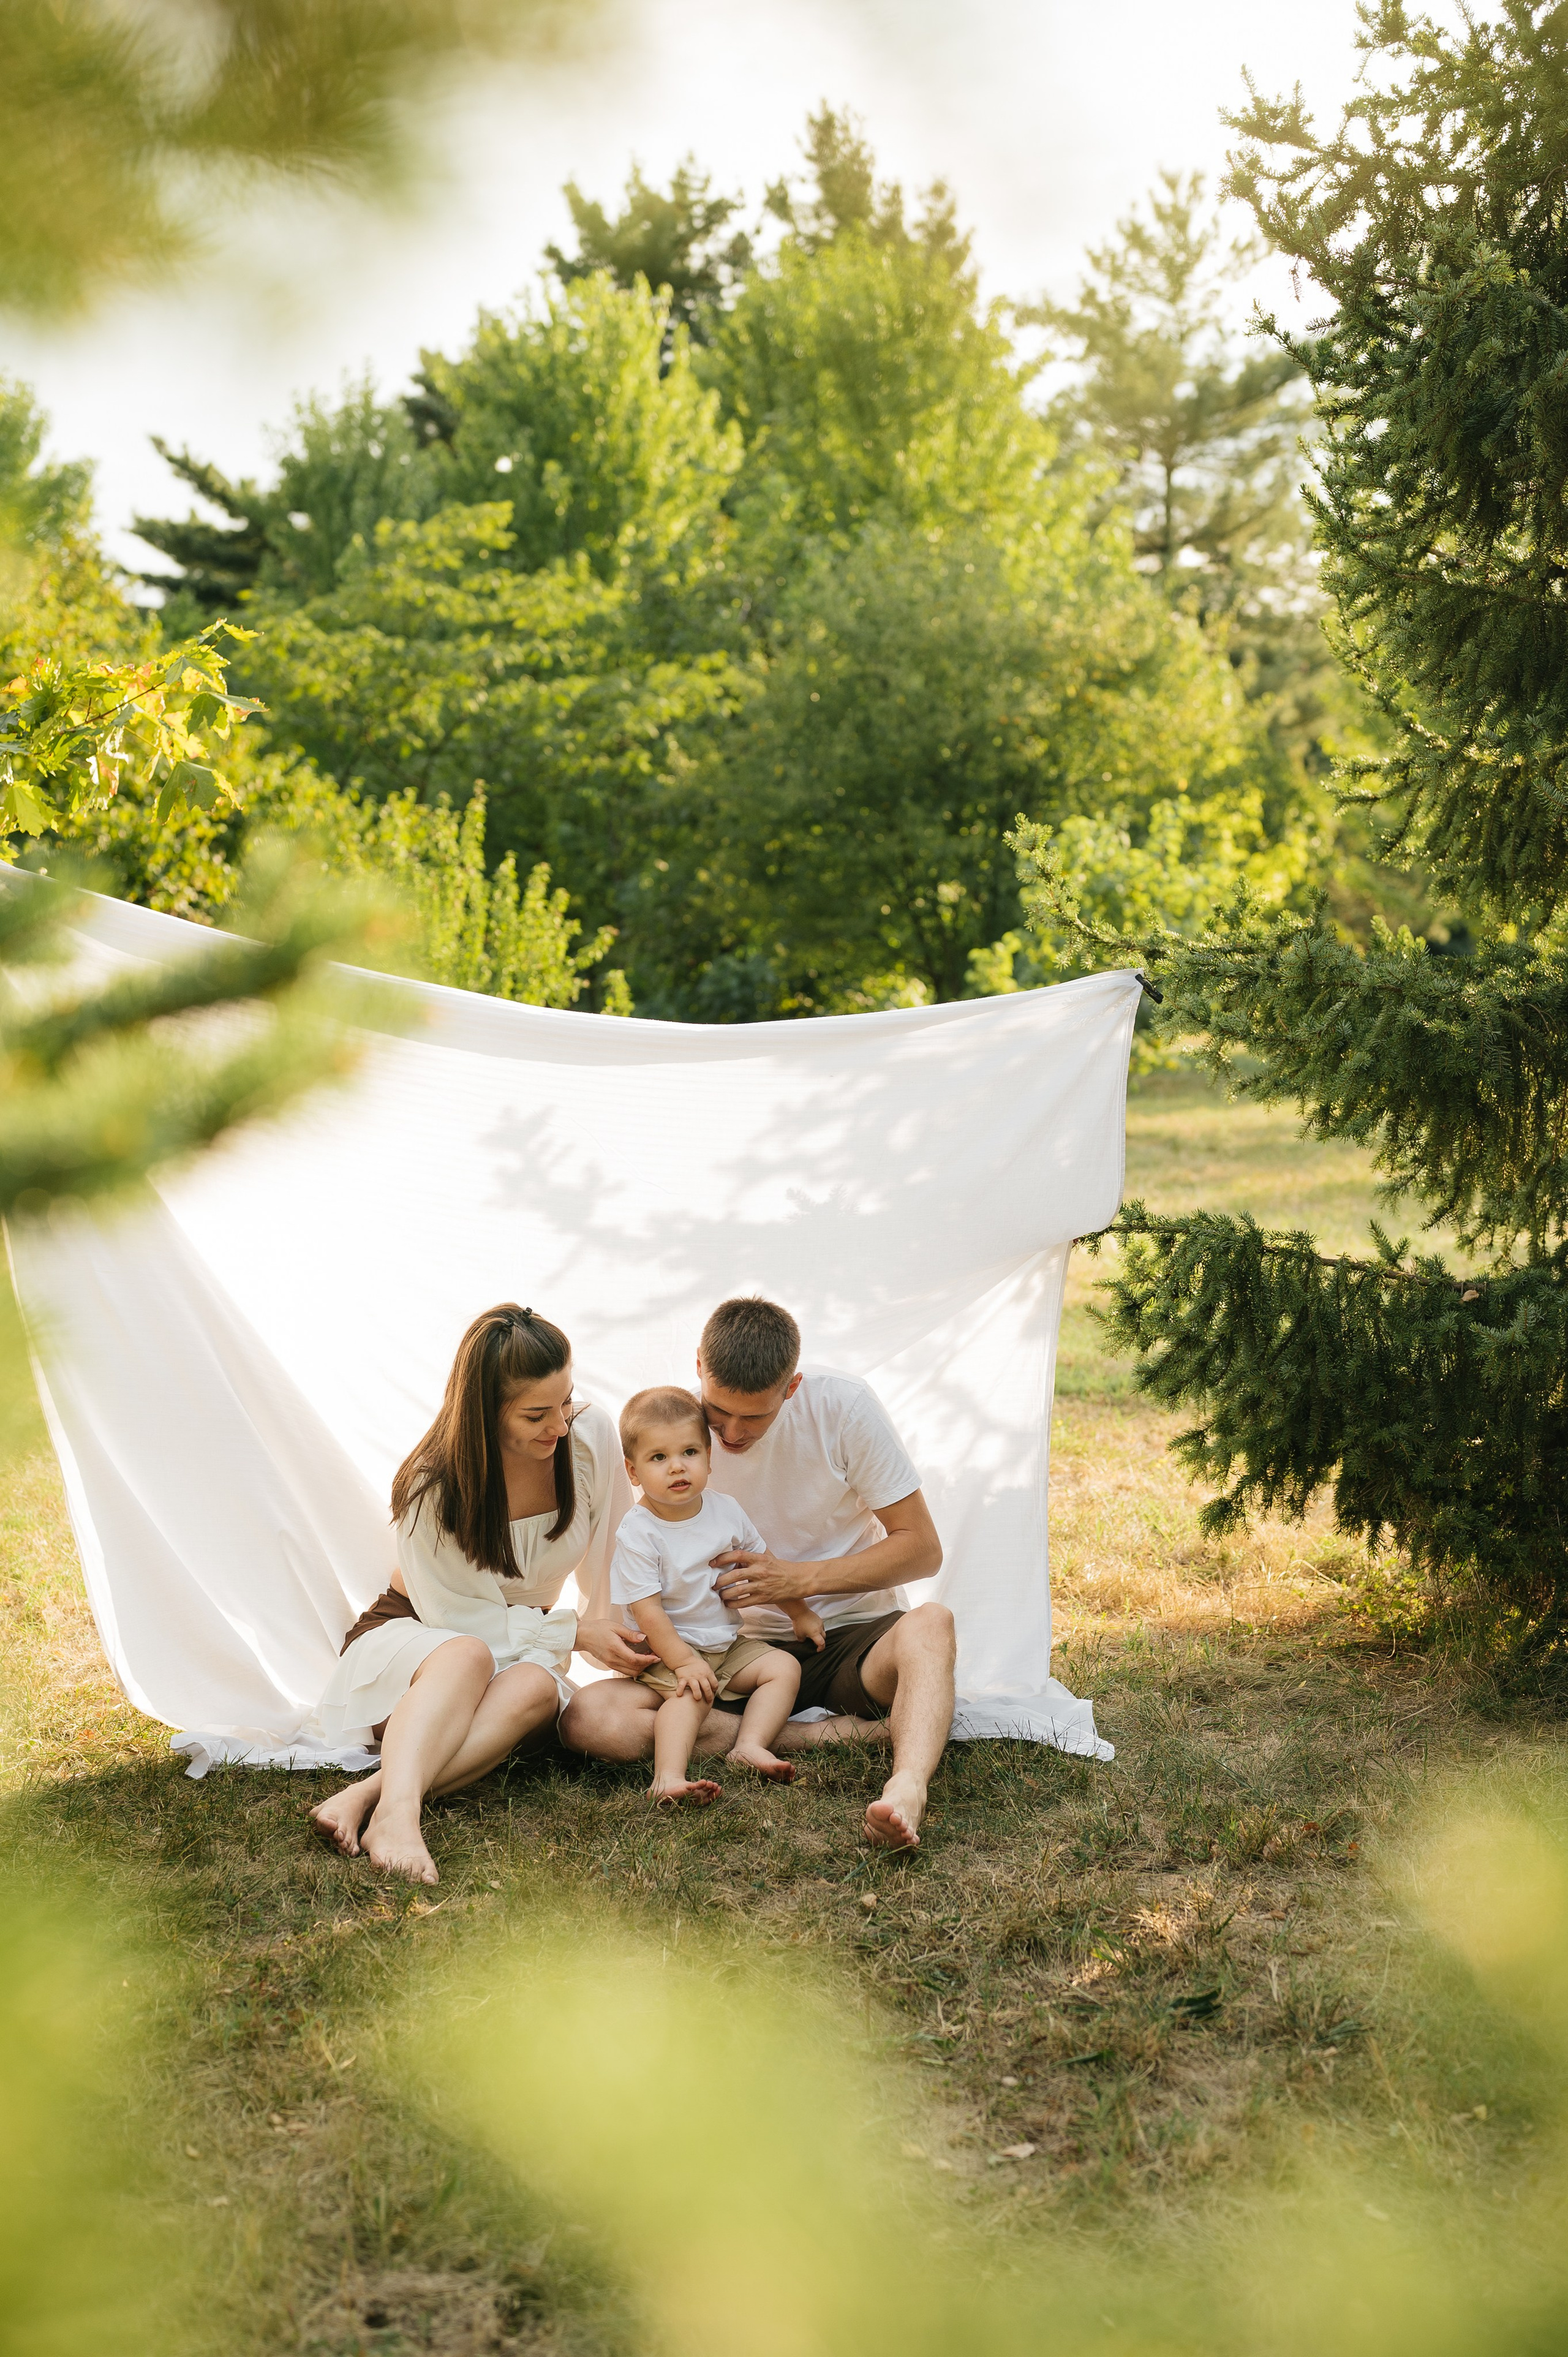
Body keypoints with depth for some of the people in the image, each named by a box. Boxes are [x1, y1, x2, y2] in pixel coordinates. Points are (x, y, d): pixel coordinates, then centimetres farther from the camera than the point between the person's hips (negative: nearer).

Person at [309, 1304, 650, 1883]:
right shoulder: (433, 1485, -22)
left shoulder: (590, 1435, -12)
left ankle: (368, 1793, -50)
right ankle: (397, 1810, -62)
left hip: (524, 1647, 3)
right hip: (412, 1635, -3)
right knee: (468, 1657, -41)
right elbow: (456, 1617, -16)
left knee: (536, 1688, -36)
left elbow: (610, 1561, 3)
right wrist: (576, 1633, -18)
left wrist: (628, 1648, -6)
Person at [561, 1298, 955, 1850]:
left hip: (851, 1639, -2)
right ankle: (838, 1734, -26)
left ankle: (907, 1787, -61)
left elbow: (922, 1548, -7)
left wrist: (800, 1579, -20)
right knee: (587, 1718, -25)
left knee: (929, 1624, -36)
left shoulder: (843, 1406, -11)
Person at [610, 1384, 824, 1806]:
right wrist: (684, 1662, -26)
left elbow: (763, 1563, 16)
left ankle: (748, 1746, -21)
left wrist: (799, 1614, 19)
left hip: (730, 1643, 6)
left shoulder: (726, 1511, 0)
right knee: (691, 1694, -31)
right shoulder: (637, 1534, -18)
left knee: (784, 1666, -8)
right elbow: (647, 1611, -20)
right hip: (671, 1650, -6)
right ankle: (669, 1776, -46)